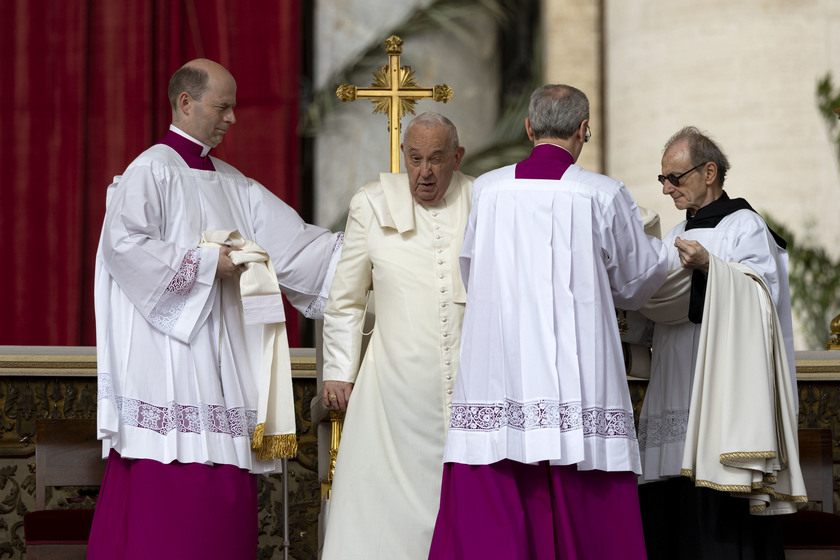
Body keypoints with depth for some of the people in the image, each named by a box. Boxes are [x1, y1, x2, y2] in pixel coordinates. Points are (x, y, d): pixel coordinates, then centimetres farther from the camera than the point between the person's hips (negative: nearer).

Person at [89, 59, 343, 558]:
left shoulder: (232, 183, 19)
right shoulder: (152, 170, -4)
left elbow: (290, 240, 18)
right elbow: (123, 243, -16)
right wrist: (206, 262, -14)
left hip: (222, 352, 8)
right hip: (167, 348, -8)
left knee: (221, 493, 3)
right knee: (167, 492, -13)